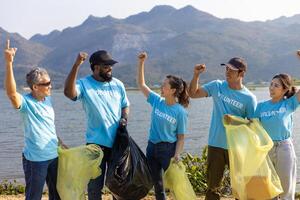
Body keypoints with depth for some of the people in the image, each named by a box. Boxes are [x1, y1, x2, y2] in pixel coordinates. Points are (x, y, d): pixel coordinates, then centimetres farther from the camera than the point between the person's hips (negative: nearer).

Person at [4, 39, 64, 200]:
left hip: (54, 156, 7)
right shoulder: (26, 102, -17)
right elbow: (11, 92, -39)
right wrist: (9, 63, -48)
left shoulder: (47, 99, 5)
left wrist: (60, 143, 22)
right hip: (35, 160, -7)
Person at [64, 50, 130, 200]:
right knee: (95, 184, 6)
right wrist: (76, 65, -36)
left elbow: (125, 106, 17)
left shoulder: (118, 84, 5)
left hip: (117, 142, 4)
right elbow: (68, 92, -31)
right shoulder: (84, 84, -10)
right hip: (96, 144, -3)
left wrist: (124, 118, -5)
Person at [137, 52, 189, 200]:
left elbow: (181, 137, -8)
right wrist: (141, 63, -5)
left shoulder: (180, 112, -11)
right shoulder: (157, 101, 0)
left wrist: (176, 155, -21)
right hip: (152, 147, 5)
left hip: (168, 149, -5)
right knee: (157, 184, 16)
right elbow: (141, 84, 3)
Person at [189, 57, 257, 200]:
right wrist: (196, 75, -11)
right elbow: (193, 93, 2)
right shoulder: (217, 86, 1)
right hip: (215, 145, 2)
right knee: (213, 185, 12)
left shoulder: (249, 98, -7)